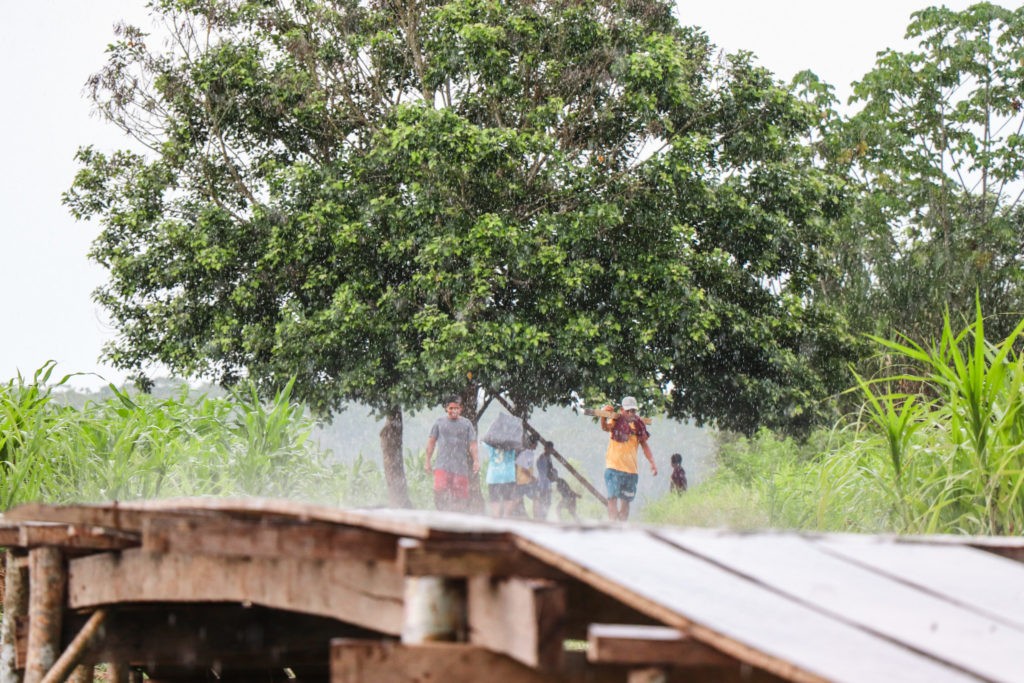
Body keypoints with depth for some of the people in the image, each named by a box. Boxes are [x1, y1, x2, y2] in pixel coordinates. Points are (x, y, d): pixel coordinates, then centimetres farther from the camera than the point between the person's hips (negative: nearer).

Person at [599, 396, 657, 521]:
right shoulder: (616, 420, -3)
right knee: (613, 498, -13)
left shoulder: (638, 424, 6)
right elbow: (606, 427, -24)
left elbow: (644, 445, 12)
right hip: (613, 467, -4)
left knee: (625, 501, 8)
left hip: (631, 469, 4)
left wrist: (652, 462, 3)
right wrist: (603, 416, -45)